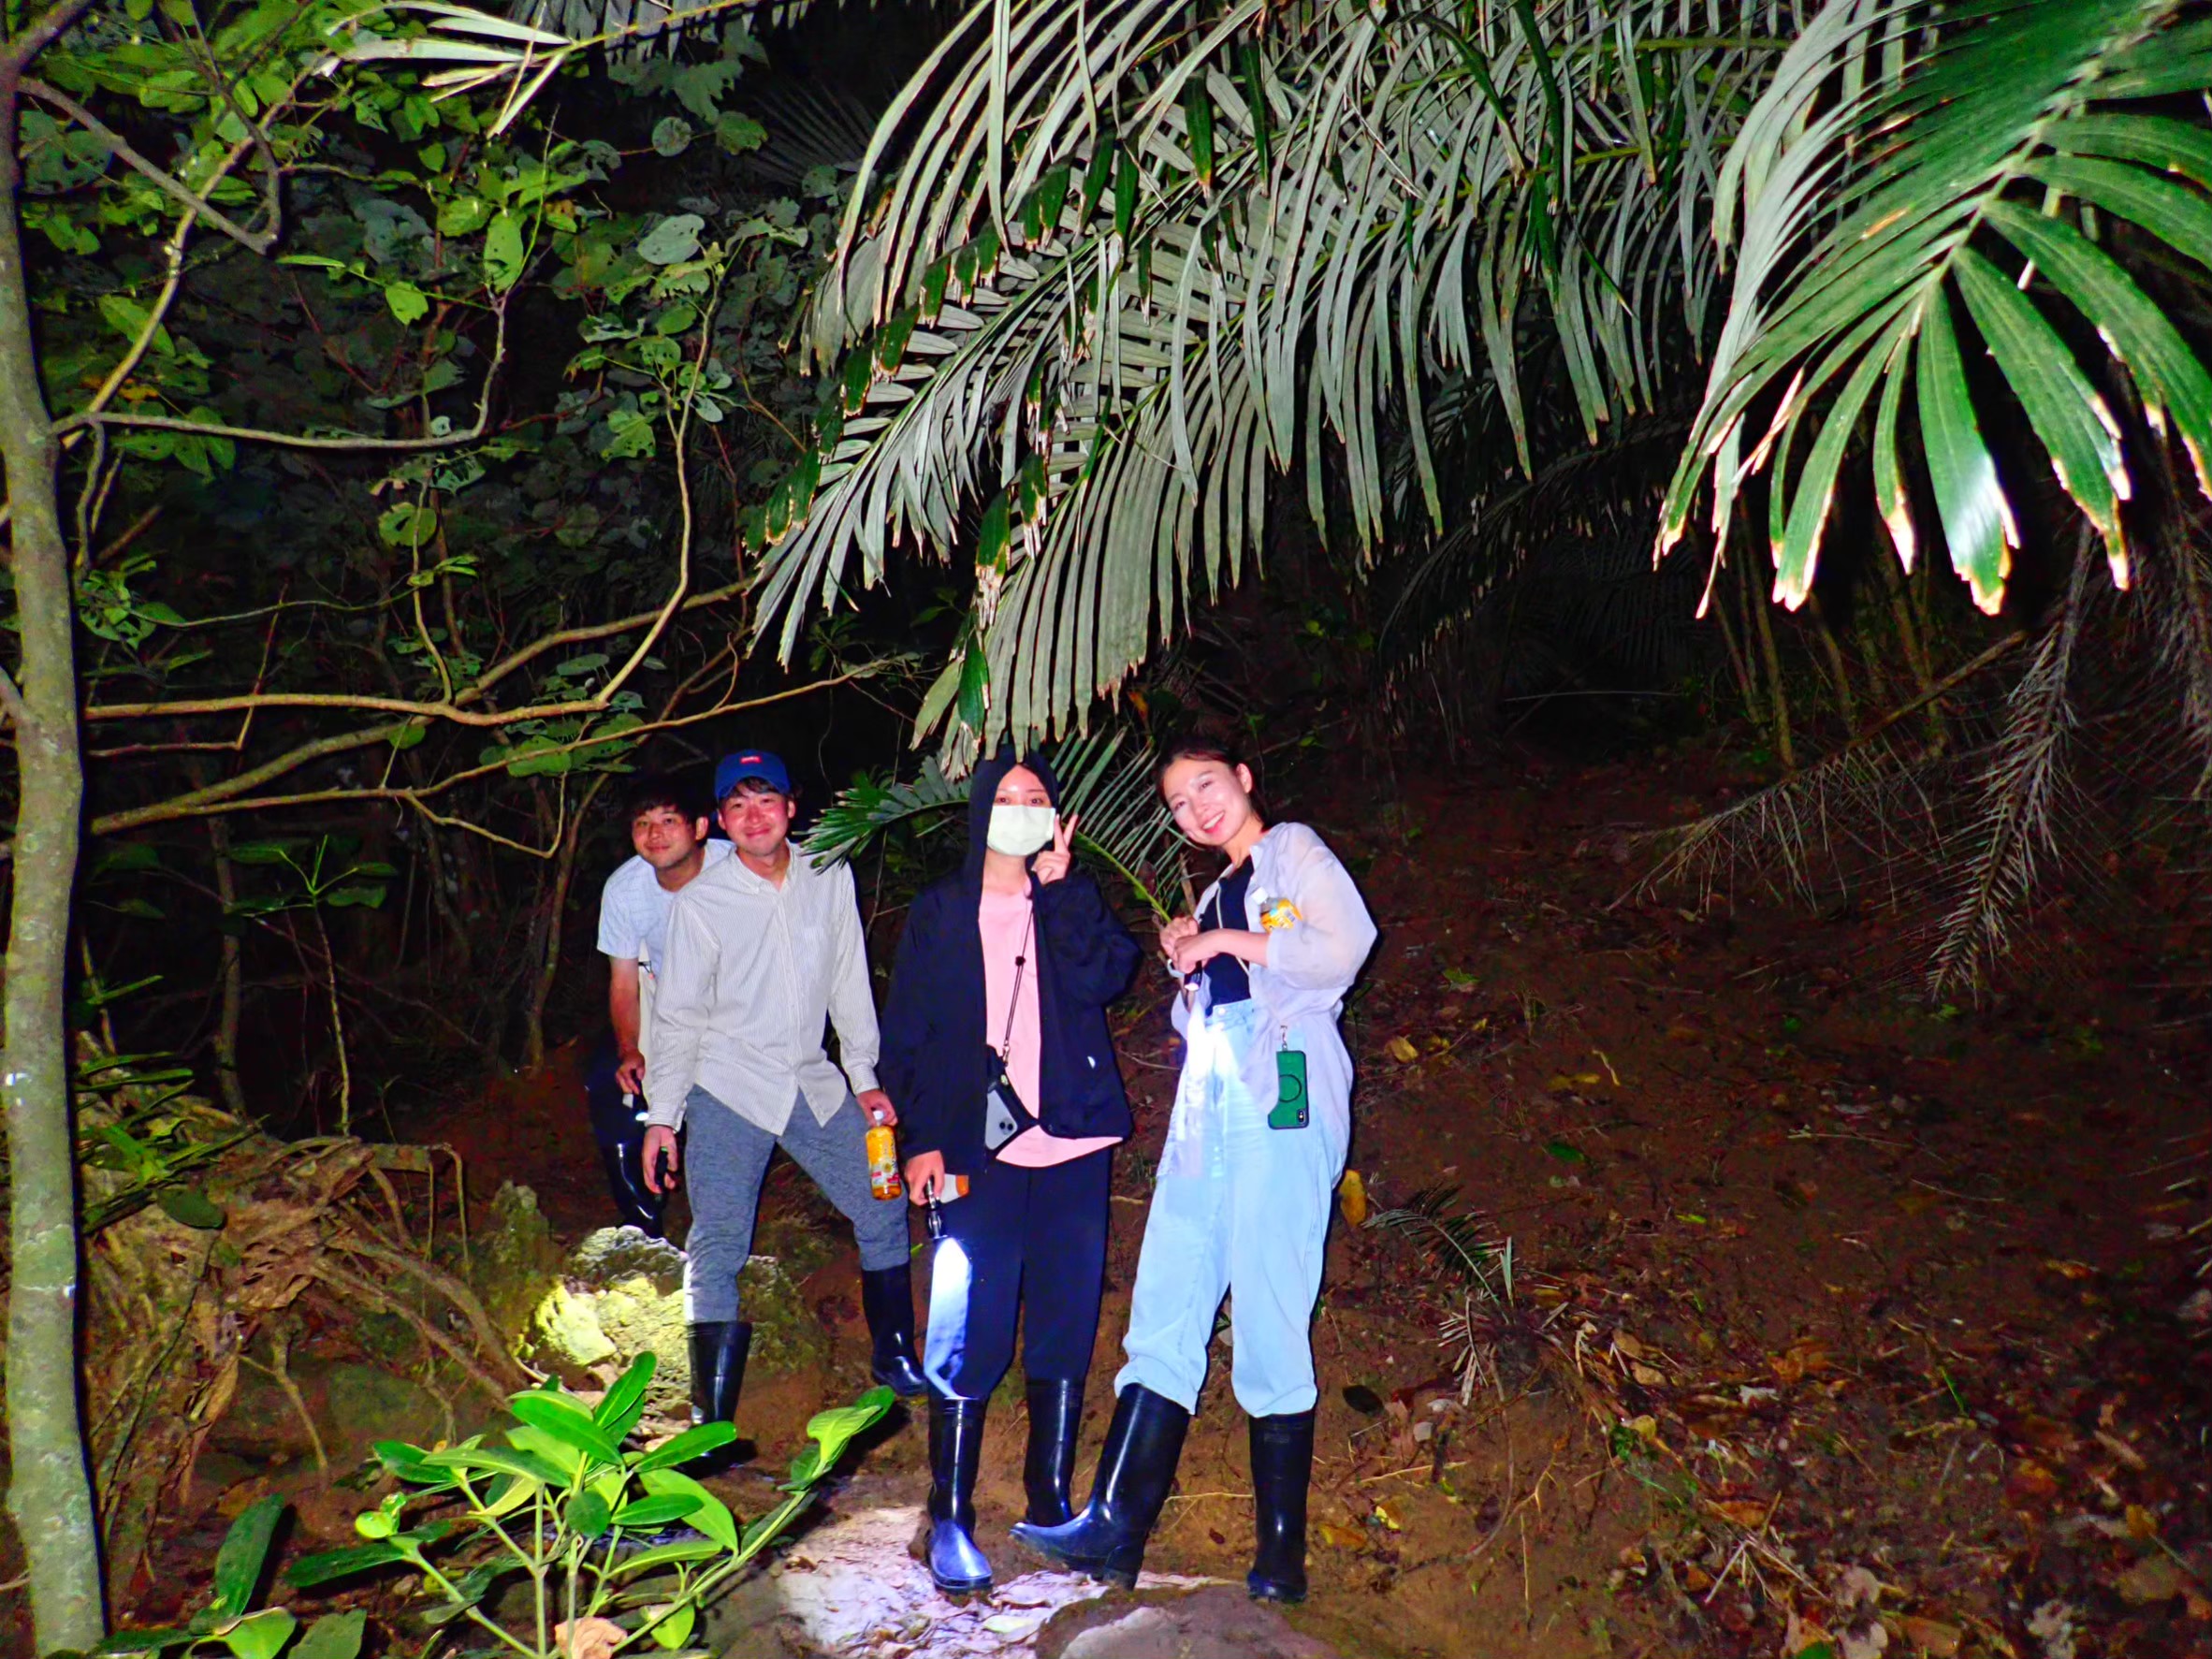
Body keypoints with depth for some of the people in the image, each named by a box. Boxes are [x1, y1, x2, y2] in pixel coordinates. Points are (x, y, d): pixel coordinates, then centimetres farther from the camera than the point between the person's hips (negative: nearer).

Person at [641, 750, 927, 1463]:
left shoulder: (830, 879, 2)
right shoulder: (700, 902, -6)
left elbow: (849, 984, 10)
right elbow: (678, 1016, -1)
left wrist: (865, 1077, 9)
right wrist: (662, 1115, -3)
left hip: (813, 1083, 4)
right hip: (728, 1089, -4)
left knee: (882, 1209, 7)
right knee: (718, 1249, -5)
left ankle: (894, 1359, 26)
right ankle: (712, 1421, 4)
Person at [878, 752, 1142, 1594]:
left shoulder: (1072, 902, 13)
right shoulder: (941, 912, 9)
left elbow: (1103, 978, -7)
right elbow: (905, 1032, 5)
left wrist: (1060, 888, -9)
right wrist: (921, 1137, -4)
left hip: (1072, 1145, 2)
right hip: (977, 1152, -2)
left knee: (1066, 1330, 7)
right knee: (969, 1338, -5)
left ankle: (1050, 1503, 19)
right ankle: (950, 1518, 5)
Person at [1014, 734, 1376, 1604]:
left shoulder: (1292, 850, 7)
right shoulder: (1217, 894, 27)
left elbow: (1344, 946, -11)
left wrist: (1232, 943, -5)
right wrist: (1189, 967, 10)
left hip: (1281, 1093, -7)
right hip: (1209, 1107, 7)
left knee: (1268, 1321, -8)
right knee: (1165, 1312, 0)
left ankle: (1282, 1550, -1)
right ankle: (1116, 1526, -1)